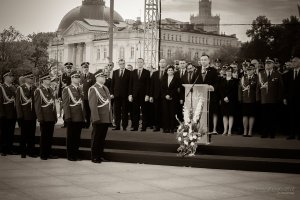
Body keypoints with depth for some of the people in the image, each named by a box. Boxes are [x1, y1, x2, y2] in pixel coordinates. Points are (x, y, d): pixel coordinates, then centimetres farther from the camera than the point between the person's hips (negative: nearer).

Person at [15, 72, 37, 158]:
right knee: (24, 134, 6)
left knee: (32, 134, 6)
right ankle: (23, 152, 15)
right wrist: (20, 115, -9)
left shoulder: (35, 88, 7)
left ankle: (31, 152, 14)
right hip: (24, 115, -3)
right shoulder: (20, 88, -2)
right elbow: (18, 102, -4)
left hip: (33, 115, 3)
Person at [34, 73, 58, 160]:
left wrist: (55, 116, 13)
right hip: (44, 118, -6)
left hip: (51, 118, 6)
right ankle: (43, 154, 10)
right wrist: (40, 118, -14)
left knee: (50, 136, 9)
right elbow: (37, 105, -9)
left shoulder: (50, 90, 14)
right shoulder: (38, 90, -7)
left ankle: (49, 153, 18)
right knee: (44, 136, 2)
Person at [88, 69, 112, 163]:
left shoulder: (105, 88, 17)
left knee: (102, 138, 12)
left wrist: (110, 116, 14)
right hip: (98, 119, -7)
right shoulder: (93, 89, -9)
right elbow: (92, 105, -15)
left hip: (106, 119, 7)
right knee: (96, 138, 2)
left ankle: (100, 155, 21)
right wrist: (96, 118, -20)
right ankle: (94, 157, 10)